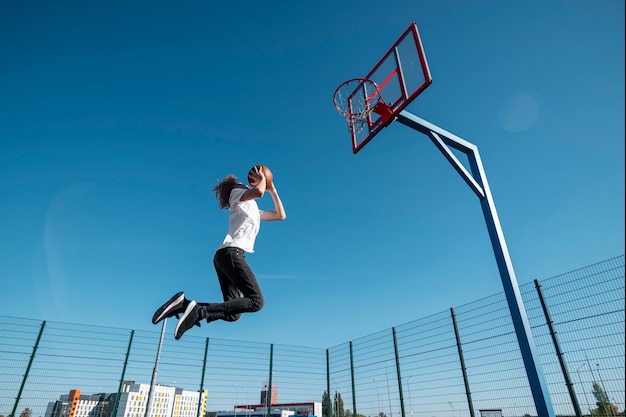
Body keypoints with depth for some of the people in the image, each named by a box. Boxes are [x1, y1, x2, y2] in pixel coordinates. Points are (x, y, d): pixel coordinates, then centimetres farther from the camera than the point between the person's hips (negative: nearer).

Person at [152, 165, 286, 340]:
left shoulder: (255, 210, 33)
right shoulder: (237, 192, 10)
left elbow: (281, 215, 35)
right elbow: (259, 192, -12)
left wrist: (272, 190, 32)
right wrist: (262, 178, 8)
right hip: (231, 253, -9)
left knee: (233, 314, -1)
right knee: (257, 301, -19)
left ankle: (184, 304, -8)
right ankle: (200, 311, -25)